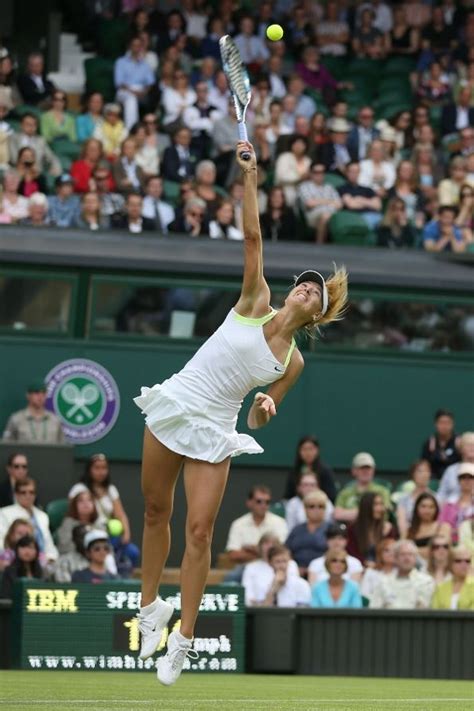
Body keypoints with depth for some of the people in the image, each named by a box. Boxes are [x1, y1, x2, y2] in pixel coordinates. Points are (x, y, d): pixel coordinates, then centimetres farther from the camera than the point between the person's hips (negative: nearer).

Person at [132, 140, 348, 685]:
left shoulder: (293, 362, 2)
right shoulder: (256, 302, -1)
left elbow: (257, 419, 8)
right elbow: (252, 238, -9)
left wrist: (265, 406, -16)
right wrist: (249, 179, -18)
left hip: (214, 432, -1)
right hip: (173, 409, 1)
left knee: (199, 532, -10)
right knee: (155, 512, 8)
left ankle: (182, 640, -4)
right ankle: (151, 607, 27)